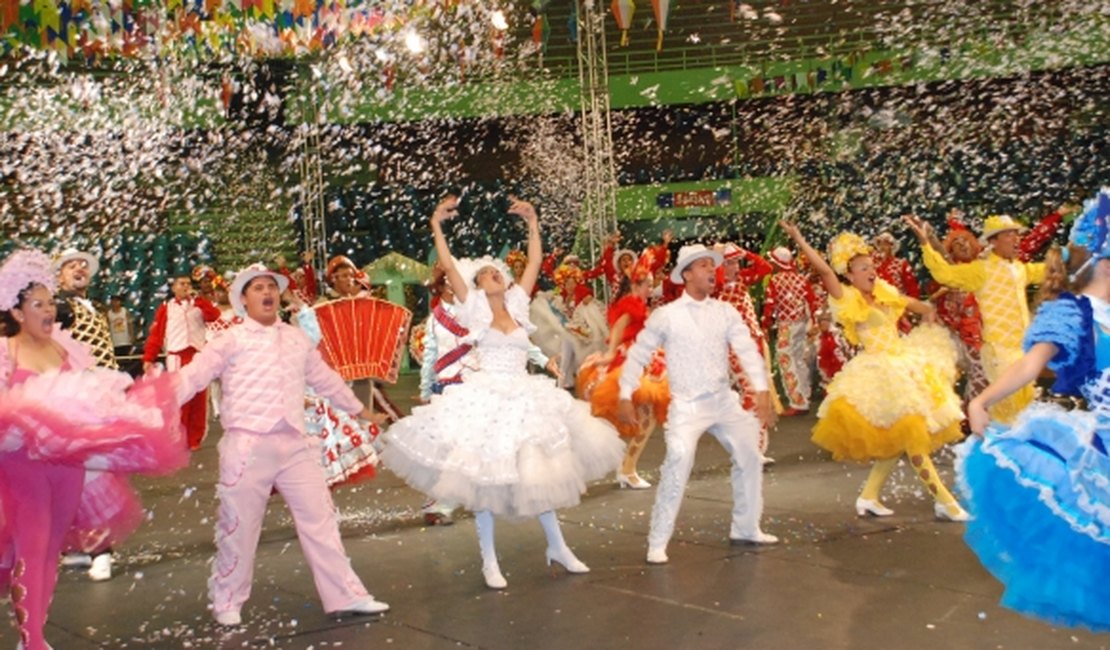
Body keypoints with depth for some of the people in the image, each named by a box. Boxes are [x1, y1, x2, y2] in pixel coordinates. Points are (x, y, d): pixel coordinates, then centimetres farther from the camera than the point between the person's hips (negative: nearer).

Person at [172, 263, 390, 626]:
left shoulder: (298, 339, 15)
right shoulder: (232, 340, 1)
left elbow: (324, 377, 27)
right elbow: (192, 376, -4)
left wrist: (357, 408, 36)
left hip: (295, 444, 4)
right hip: (247, 445, -4)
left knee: (320, 518, 5)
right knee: (239, 527, 4)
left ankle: (346, 595, 13)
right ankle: (227, 602, 22)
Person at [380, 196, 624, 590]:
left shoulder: (517, 304, 8)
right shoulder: (475, 309, -1)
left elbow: (535, 263, 8)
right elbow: (448, 267, -8)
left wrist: (532, 224, 5)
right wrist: (437, 225, -12)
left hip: (525, 395, 4)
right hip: (487, 397, -4)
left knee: (536, 471, 12)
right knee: (485, 477, 2)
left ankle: (557, 547, 25)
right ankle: (489, 562, 12)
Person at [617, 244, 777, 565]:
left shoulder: (725, 312, 3)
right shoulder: (666, 315, -6)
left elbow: (748, 350, -4)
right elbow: (638, 355, 1)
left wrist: (762, 391, -16)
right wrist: (625, 396, -1)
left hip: (725, 400, 5)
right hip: (687, 405, -5)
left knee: (750, 458, 14)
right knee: (677, 468, -18)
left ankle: (746, 529, 34)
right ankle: (657, 544, -8)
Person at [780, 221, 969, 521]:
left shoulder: (882, 292, 8)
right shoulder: (848, 299, -11)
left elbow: (909, 302, 28)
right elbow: (824, 270, -24)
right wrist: (799, 239, -30)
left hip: (902, 367, 8)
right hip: (880, 372, -8)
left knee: (897, 443, 13)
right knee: (914, 437, -7)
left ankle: (869, 497, 22)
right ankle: (945, 501, -1)